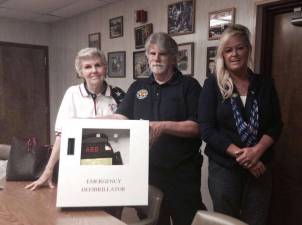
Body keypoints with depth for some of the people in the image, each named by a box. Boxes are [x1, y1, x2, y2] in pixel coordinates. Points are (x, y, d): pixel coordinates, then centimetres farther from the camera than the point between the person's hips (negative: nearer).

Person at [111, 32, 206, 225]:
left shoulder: (189, 85, -3)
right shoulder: (137, 87, 11)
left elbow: (197, 126, -11)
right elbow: (120, 117, 5)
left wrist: (163, 126, -23)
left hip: (182, 173, -4)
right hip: (146, 170, 4)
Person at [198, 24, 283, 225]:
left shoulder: (265, 84, 4)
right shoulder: (213, 85, -5)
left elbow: (276, 125, 3)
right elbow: (207, 130, -10)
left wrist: (257, 151, -15)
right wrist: (241, 155, -16)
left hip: (260, 167, 3)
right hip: (224, 168, -2)